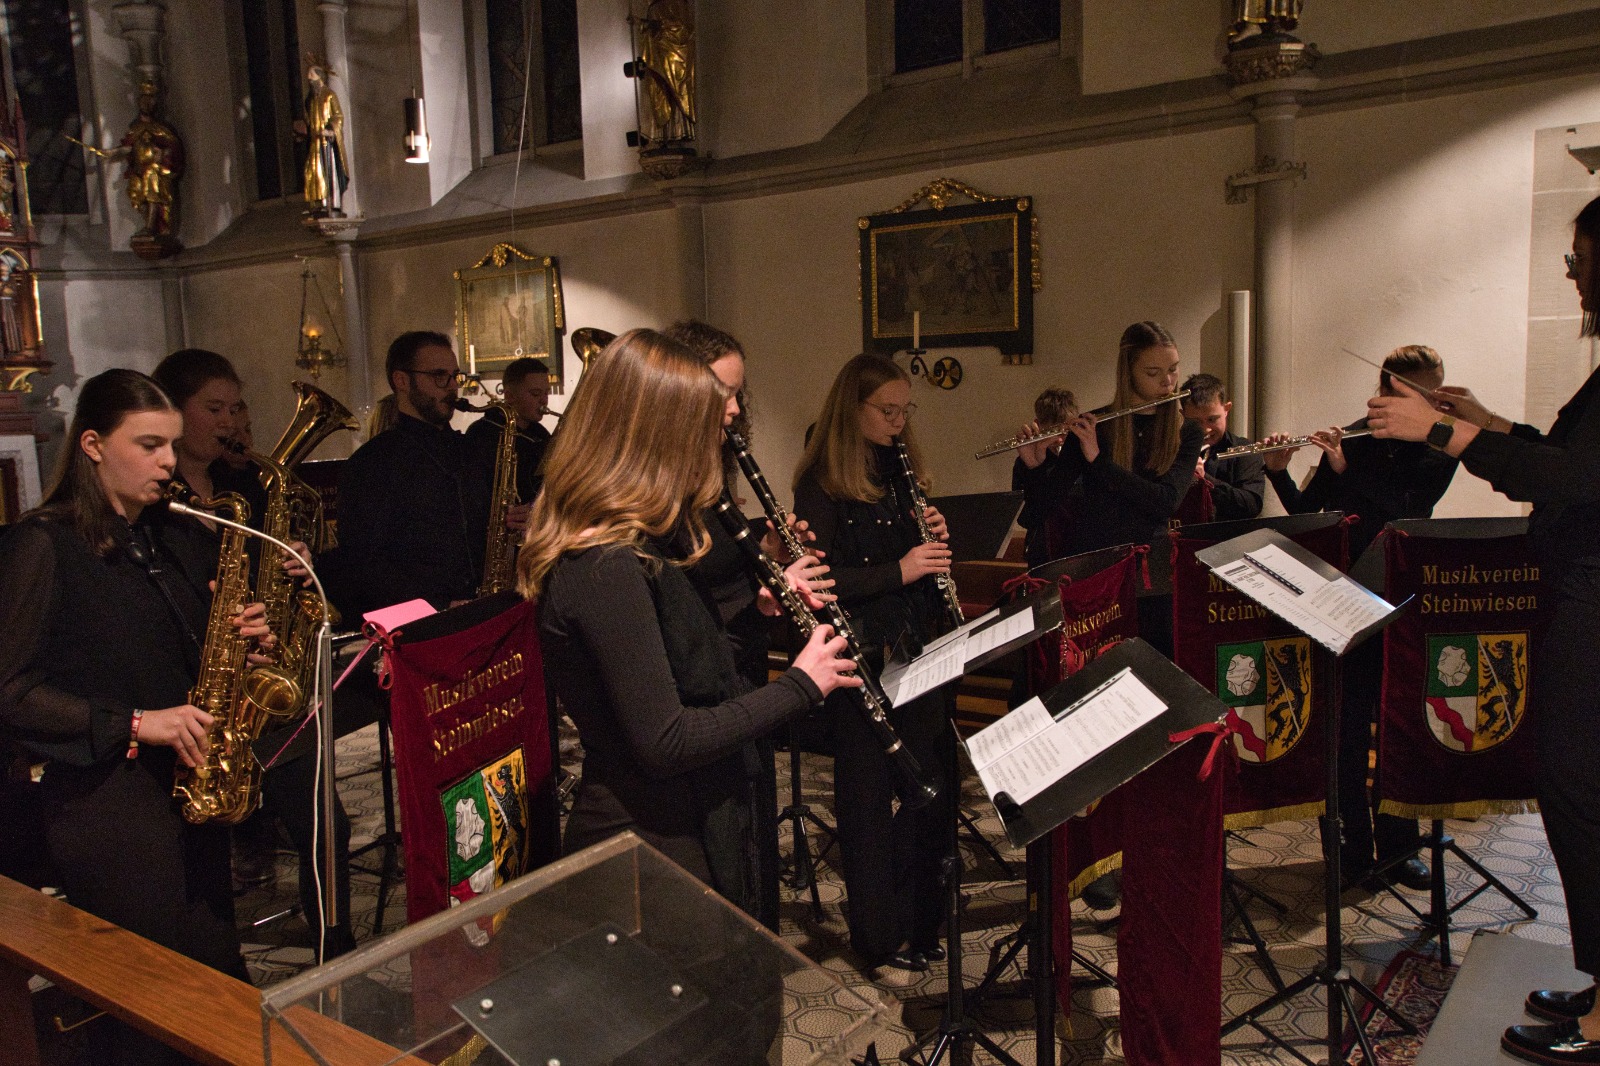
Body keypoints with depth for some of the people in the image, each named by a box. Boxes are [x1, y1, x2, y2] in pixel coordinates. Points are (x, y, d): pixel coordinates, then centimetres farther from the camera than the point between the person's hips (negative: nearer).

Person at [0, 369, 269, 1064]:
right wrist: (135, 723, -19)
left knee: (219, 977, 11)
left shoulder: (183, 538, 11)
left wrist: (243, 639, -1)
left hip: (191, 785, 6)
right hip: (105, 801, -6)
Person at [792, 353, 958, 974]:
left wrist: (934, 539, -3)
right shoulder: (821, 484, -9)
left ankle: (925, 916, 32)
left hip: (920, 650, 7)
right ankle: (879, 934, 21)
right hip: (863, 658, -6)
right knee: (868, 794, 5)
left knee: (935, 778, 12)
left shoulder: (898, 471, 12)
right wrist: (899, 570, -21)